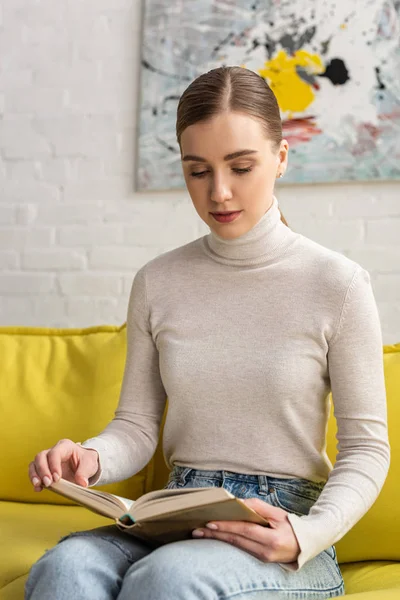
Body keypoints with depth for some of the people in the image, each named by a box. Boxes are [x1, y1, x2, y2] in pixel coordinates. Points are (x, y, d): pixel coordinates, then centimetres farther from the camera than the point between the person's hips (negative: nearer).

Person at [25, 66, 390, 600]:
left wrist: (309, 535, -18)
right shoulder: (156, 284, 6)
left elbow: (366, 448, -1)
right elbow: (137, 425, 8)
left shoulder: (338, 283, -4)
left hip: (285, 530, -2)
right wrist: (90, 457, -15)